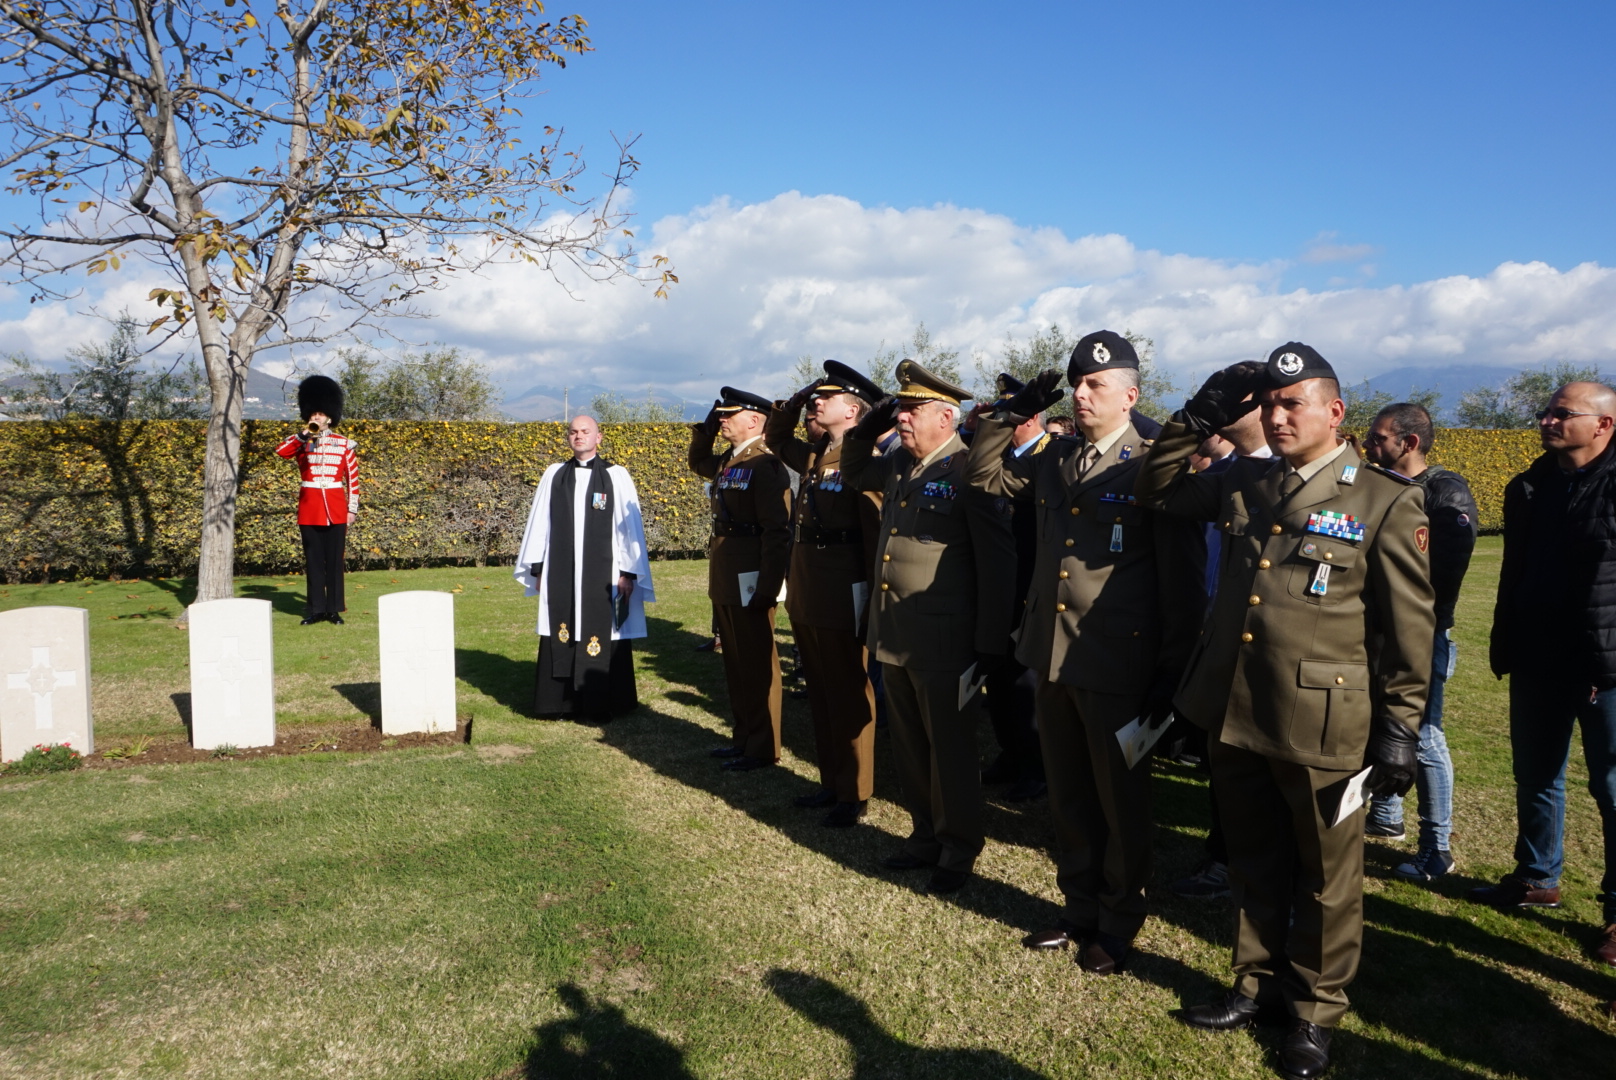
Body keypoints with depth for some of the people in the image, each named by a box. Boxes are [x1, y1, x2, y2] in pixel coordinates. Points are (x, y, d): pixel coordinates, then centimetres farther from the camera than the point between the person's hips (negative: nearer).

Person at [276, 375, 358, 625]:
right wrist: (304, 434, -19)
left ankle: (334, 608, 9)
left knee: (334, 560, 3)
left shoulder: (345, 444, 4)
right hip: (309, 508, 1)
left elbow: (353, 479, 4)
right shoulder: (301, 442, 6)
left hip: (335, 509, -1)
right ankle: (316, 608, 11)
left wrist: (352, 508, -1)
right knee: (313, 561, 5)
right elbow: (280, 451, -15)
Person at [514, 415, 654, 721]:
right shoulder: (554, 475, 8)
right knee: (562, 636, 6)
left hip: (603, 575, -3)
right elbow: (540, 522, 11)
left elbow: (629, 526, -2)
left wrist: (628, 572, -6)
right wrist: (538, 567, 8)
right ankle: (561, 701, 16)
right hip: (561, 574, 3)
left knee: (603, 637, 2)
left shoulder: (616, 476, 0)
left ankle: (601, 702, 12)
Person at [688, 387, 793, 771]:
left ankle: (763, 748, 11)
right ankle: (744, 737, 28)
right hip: (725, 581, 9)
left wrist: (768, 587, -23)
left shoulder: (766, 465, -16)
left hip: (751, 582, -9)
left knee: (757, 665, 1)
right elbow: (697, 463, 34)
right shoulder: (726, 462, 11)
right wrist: (706, 428, 15)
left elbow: (777, 531, -20)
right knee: (735, 663, 16)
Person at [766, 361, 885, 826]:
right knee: (820, 695, 16)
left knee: (849, 698, 3)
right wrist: (793, 401, 13)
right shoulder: (812, 456, 12)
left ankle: (854, 794, 13)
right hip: (805, 598, 9)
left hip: (842, 599, -8)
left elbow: (876, 530, -16)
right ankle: (831, 781, 28)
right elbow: (775, 437, 32)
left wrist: (875, 599, -17)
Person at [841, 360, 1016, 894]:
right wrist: (866, 427, 10)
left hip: (944, 644, -7)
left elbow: (997, 561, -15)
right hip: (894, 637, 8)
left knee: (950, 750, 7)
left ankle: (958, 850, 22)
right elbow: (852, 473, 30)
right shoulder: (898, 464, 9)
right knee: (908, 747, 18)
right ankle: (925, 835, 34)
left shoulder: (970, 471, -14)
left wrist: (990, 644, -16)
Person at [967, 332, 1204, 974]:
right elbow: (984, 476, 20)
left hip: (1117, 668, -6)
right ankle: (1080, 908, 34)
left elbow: (1181, 579, -11)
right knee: (1068, 798, 18)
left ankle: (1118, 925, 26)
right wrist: (1013, 414, 5)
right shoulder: (1052, 463, 9)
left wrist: (1172, 670, -12)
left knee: (1121, 801, 9)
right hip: (1052, 658, 6)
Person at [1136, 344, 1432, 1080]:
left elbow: (1410, 625, -6)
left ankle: (1316, 1010, 29)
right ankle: (1259, 983, 37)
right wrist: (1199, 418, 4)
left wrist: (1400, 726, -9)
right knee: (1254, 862, 19)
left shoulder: (1386, 502, -7)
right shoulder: (1243, 483, 8)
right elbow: (1157, 489, 19)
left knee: (1326, 874, 11)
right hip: (1233, 712, 5)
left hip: (1320, 724, -5)